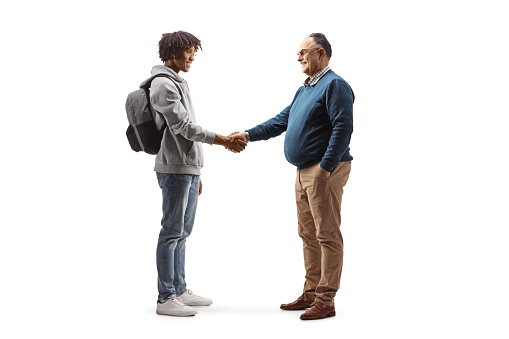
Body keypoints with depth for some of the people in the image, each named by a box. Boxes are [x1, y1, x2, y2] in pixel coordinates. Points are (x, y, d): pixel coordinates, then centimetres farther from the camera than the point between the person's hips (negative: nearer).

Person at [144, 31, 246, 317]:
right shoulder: (163, 84, -10)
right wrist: (221, 140, -18)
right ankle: (166, 298, -2)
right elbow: (182, 125, -18)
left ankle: (180, 291, 20)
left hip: (189, 169, 10)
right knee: (172, 231, -7)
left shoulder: (180, 83, 21)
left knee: (183, 231, 12)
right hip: (175, 169, -10)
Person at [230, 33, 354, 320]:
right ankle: (311, 294, 23)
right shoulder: (305, 89, 21)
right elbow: (282, 120, 23)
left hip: (325, 170, -10)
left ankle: (326, 301, -3)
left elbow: (343, 128, -19)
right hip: (305, 172, 10)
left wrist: (325, 167, -22)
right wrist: (249, 135, 12)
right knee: (309, 234, 13)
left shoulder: (335, 85, -10)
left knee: (327, 235, -7)